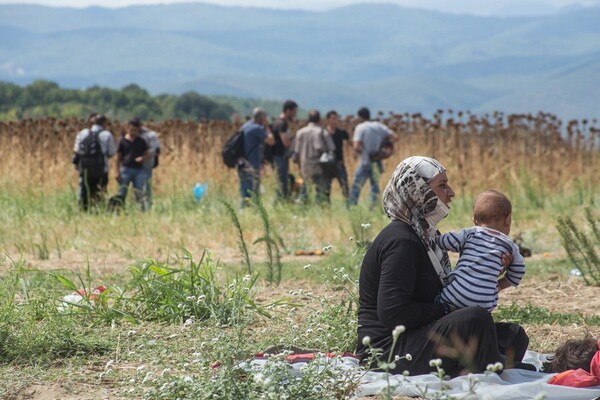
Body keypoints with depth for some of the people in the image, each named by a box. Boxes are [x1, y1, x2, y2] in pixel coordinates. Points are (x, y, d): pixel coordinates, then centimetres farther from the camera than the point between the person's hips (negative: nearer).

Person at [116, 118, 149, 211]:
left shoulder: (141, 142, 6)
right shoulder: (123, 141, 3)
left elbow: (147, 154, 11)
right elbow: (118, 158, 5)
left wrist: (142, 158, -12)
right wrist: (118, 172, 0)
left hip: (138, 170, 1)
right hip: (126, 169, -1)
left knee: (139, 193, 1)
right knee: (122, 194, 0)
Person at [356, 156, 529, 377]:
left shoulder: (427, 235, 16)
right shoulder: (401, 242, -17)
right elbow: (392, 313, -25)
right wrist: (446, 311, -15)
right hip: (388, 349, -11)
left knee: (514, 336, 6)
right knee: (476, 318, -30)